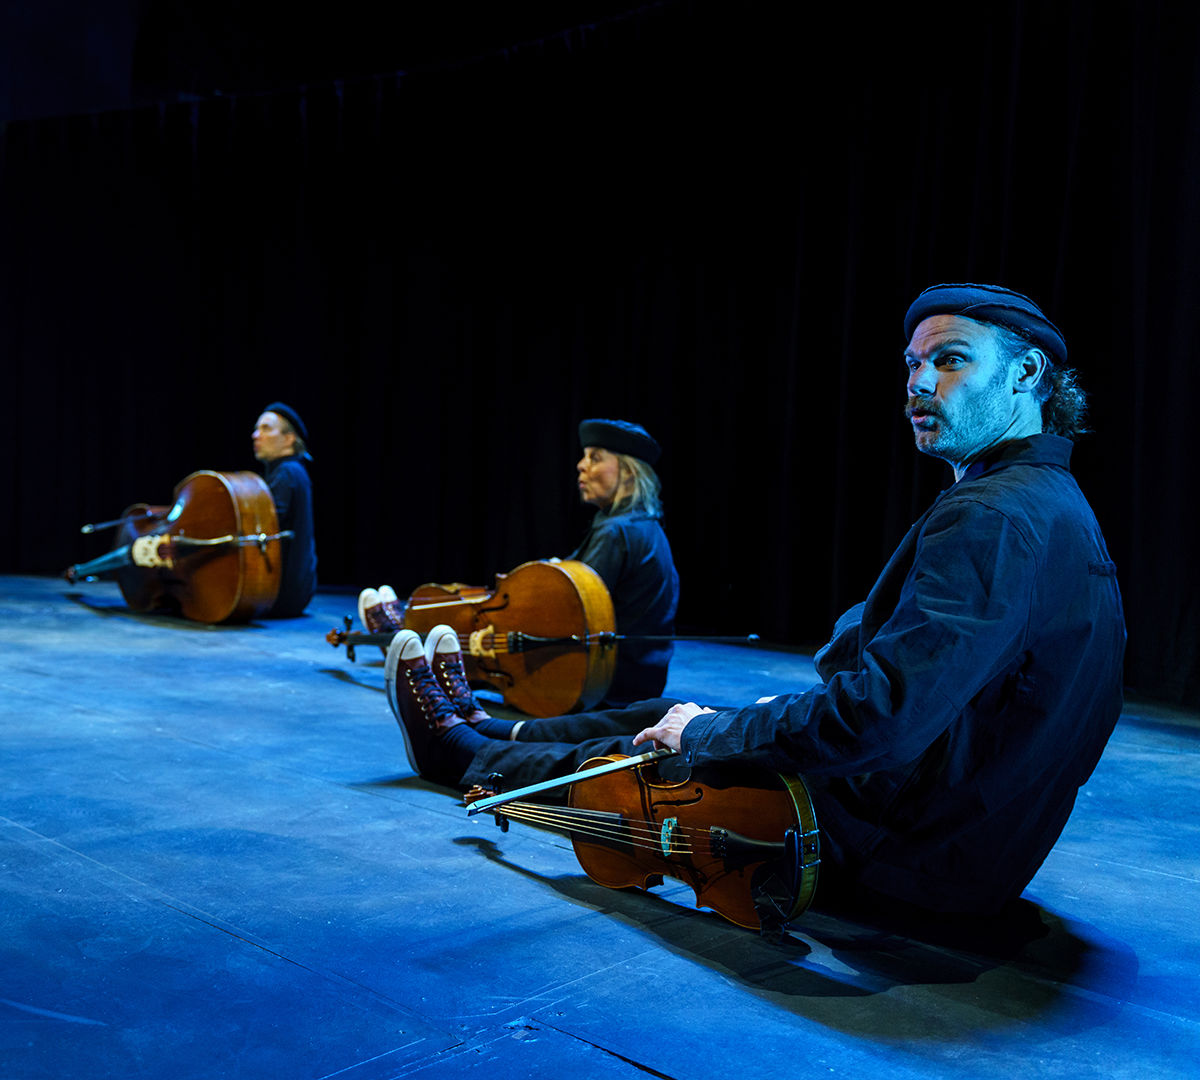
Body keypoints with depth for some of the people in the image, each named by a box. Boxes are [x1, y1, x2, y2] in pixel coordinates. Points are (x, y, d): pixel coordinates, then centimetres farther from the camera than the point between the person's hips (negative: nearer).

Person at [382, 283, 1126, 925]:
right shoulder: (1049, 500, 9)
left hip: (925, 857, -9)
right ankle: (479, 732, 34)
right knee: (677, 716, 15)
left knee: (639, 758, 5)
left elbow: (876, 719, -34)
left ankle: (464, 755, 29)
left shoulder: (995, 519, -26)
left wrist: (704, 733, -19)